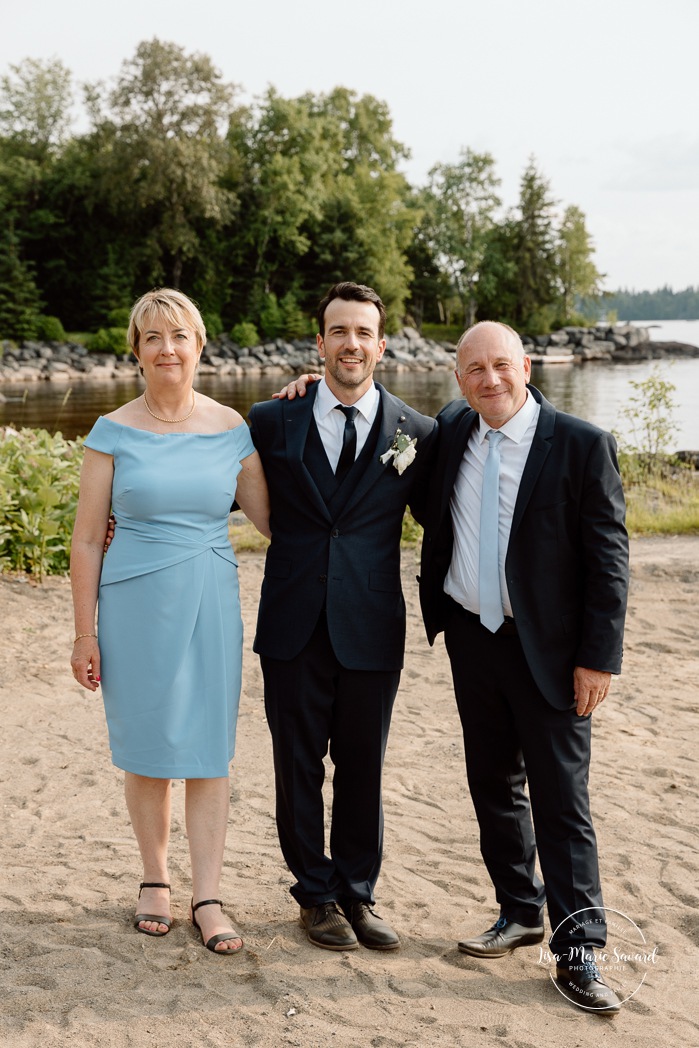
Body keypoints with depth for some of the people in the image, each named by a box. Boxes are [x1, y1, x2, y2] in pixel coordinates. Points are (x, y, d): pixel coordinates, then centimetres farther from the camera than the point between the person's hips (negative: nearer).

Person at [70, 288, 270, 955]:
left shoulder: (230, 428, 2)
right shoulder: (114, 432, -2)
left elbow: (271, 518, 7)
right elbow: (86, 539, 0)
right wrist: (85, 634, -2)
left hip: (211, 601, 1)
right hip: (136, 603, -1)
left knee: (207, 749, 3)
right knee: (147, 747, 8)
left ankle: (206, 899, 11)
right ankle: (154, 879, 27)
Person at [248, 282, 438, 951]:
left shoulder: (416, 433, 0)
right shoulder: (272, 422, 1)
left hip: (372, 629, 0)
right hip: (295, 626, 0)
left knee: (362, 768, 11)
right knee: (298, 766, 10)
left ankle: (357, 892, 30)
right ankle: (317, 894, 28)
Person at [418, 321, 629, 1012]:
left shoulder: (583, 446, -11)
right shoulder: (453, 430, 3)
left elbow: (608, 558, -10)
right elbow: (433, 519, 23)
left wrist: (598, 656, -12)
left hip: (547, 647, -5)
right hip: (470, 637, 5)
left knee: (561, 798, -1)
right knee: (492, 784, 14)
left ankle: (576, 948, 9)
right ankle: (519, 913, 30)